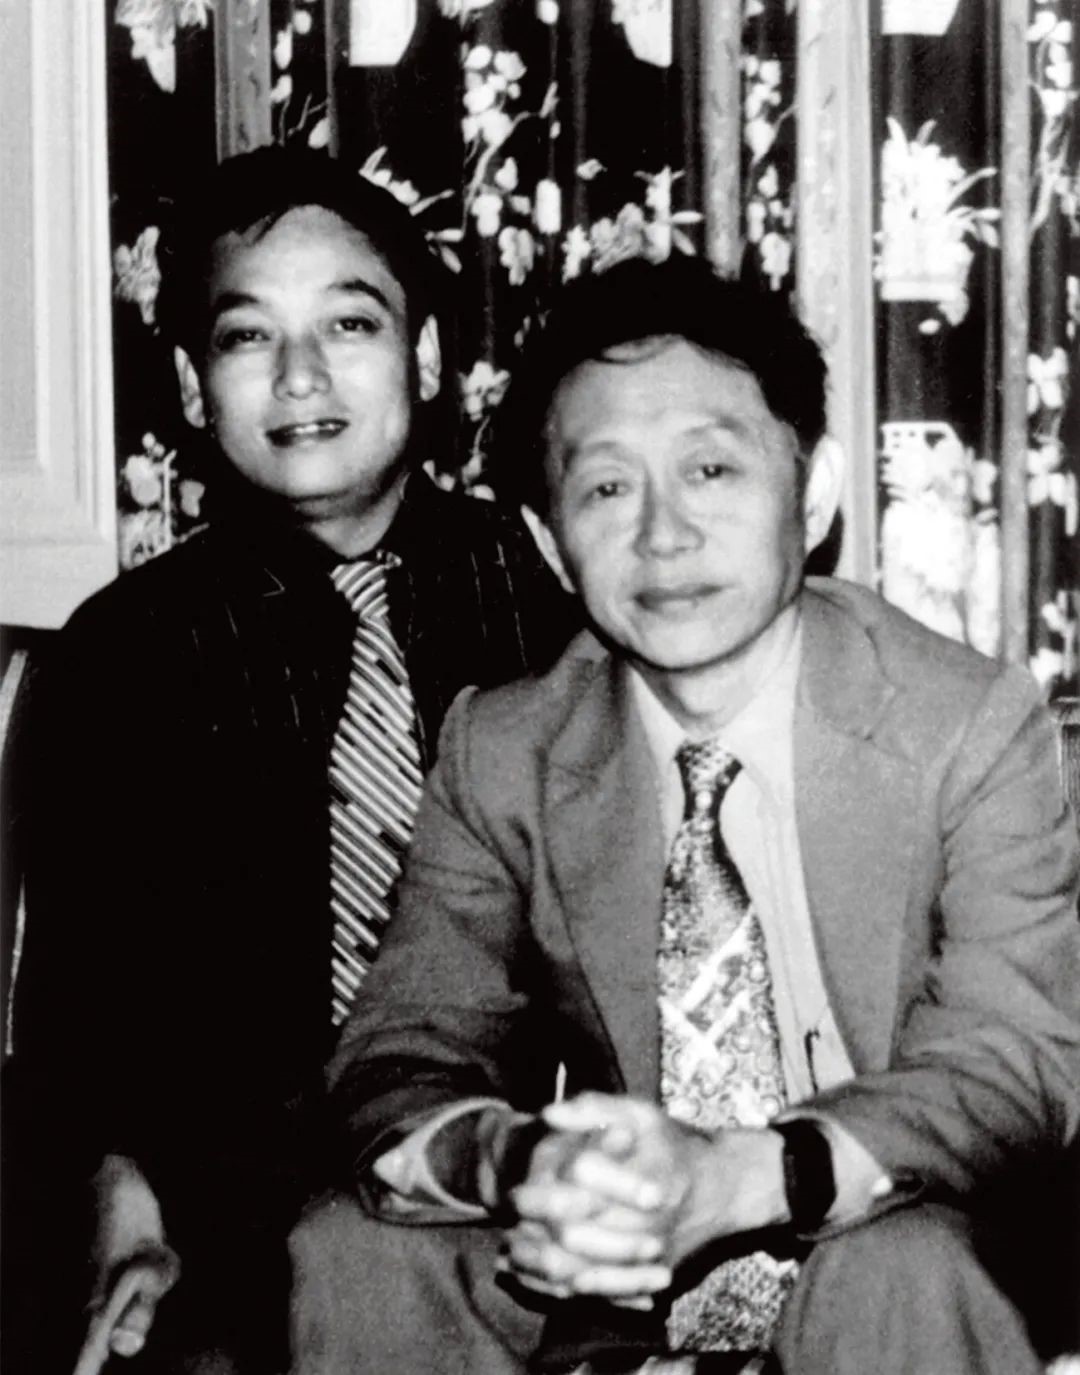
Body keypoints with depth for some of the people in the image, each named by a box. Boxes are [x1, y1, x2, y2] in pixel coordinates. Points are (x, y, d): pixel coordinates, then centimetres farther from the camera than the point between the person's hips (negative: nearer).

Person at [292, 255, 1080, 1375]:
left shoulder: (970, 725, -7)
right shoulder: (498, 753, 1)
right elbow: (397, 1064, -4)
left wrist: (734, 1176, -32)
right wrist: (516, 1165, -30)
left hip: (882, 1278, -3)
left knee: (903, 1273, -35)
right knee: (349, 1258, -20)